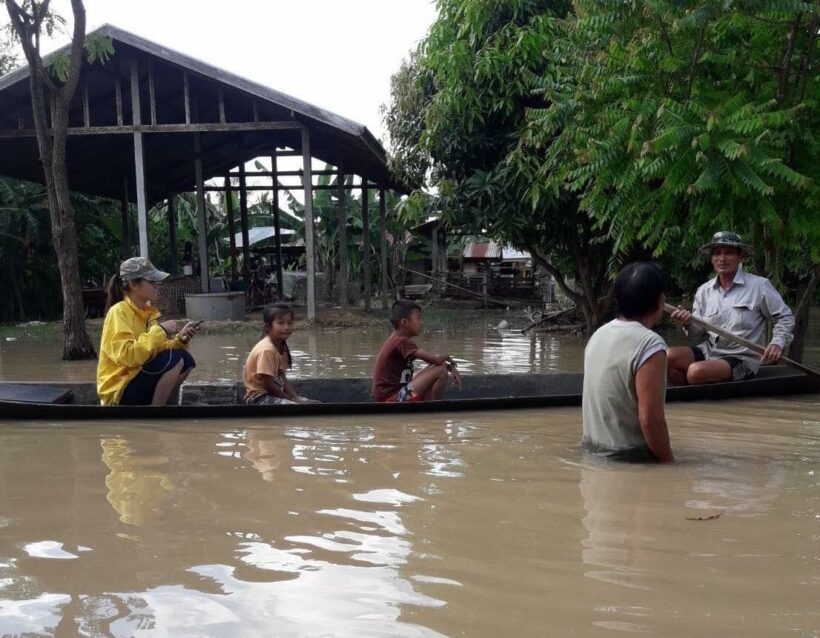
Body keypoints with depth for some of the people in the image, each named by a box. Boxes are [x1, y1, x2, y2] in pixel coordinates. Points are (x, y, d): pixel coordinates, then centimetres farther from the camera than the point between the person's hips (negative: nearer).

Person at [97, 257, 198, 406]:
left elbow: (157, 349, 12)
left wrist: (179, 340, -6)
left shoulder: (147, 311, 9)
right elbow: (126, 355, -28)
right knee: (175, 359, -21)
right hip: (120, 391, -8)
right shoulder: (119, 312, -16)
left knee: (186, 359, -3)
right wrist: (159, 330, -23)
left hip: (139, 378, 8)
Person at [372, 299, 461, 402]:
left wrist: (450, 367, 3)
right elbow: (436, 359, -23)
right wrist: (448, 358, -1)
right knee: (441, 371, -15)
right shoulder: (401, 342, -17)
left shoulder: (397, 339, 12)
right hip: (392, 398, -10)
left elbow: (432, 359, 17)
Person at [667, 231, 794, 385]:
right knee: (668, 357, -20)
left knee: (697, 371, -33)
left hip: (741, 358, -5)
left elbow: (785, 317, 4)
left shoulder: (759, 285, -3)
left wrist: (778, 343, -14)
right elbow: (699, 337, 9)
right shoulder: (704, 291, 8)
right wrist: (689, 325, -14)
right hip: (709, 351, 5)